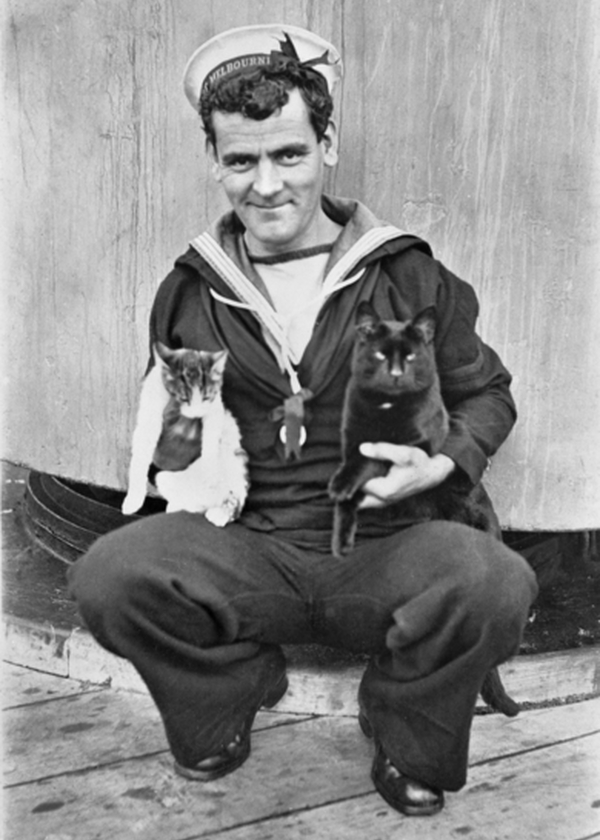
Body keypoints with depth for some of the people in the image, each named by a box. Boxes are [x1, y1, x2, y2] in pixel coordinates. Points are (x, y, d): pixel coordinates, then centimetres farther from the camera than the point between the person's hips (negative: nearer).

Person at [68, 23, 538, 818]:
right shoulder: (188, 292, 7)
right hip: (244, 554, 1)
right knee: (107, 577, -27)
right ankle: (233, 693, 9)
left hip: (378, 552, -1)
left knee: (499, 584, -32)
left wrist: (442, 463, -9)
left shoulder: (410, 277, 2)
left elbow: (486, 393, 12)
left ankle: (408, 742, 5)